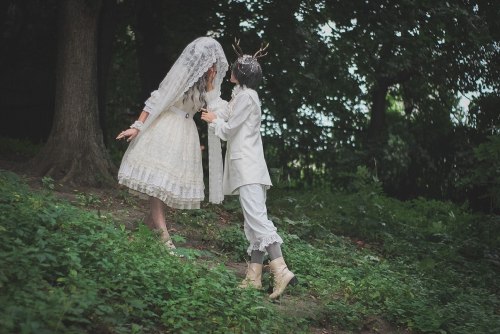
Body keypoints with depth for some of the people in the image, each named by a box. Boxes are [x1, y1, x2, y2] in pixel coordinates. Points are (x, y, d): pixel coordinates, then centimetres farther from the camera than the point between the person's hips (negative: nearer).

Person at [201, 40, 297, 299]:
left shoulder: (245, 96, -10)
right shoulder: (243, 95, 20)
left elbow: (228, 129, -9)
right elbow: (223, 112, 24)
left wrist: (212, 120, 9)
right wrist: (210, 89, 28)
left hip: (247, 166, -10)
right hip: (248, 167, 10)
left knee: (256, 218, -18)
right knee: (253, 219, 6)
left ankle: (281, 271, -27)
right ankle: (255, 275, 7)